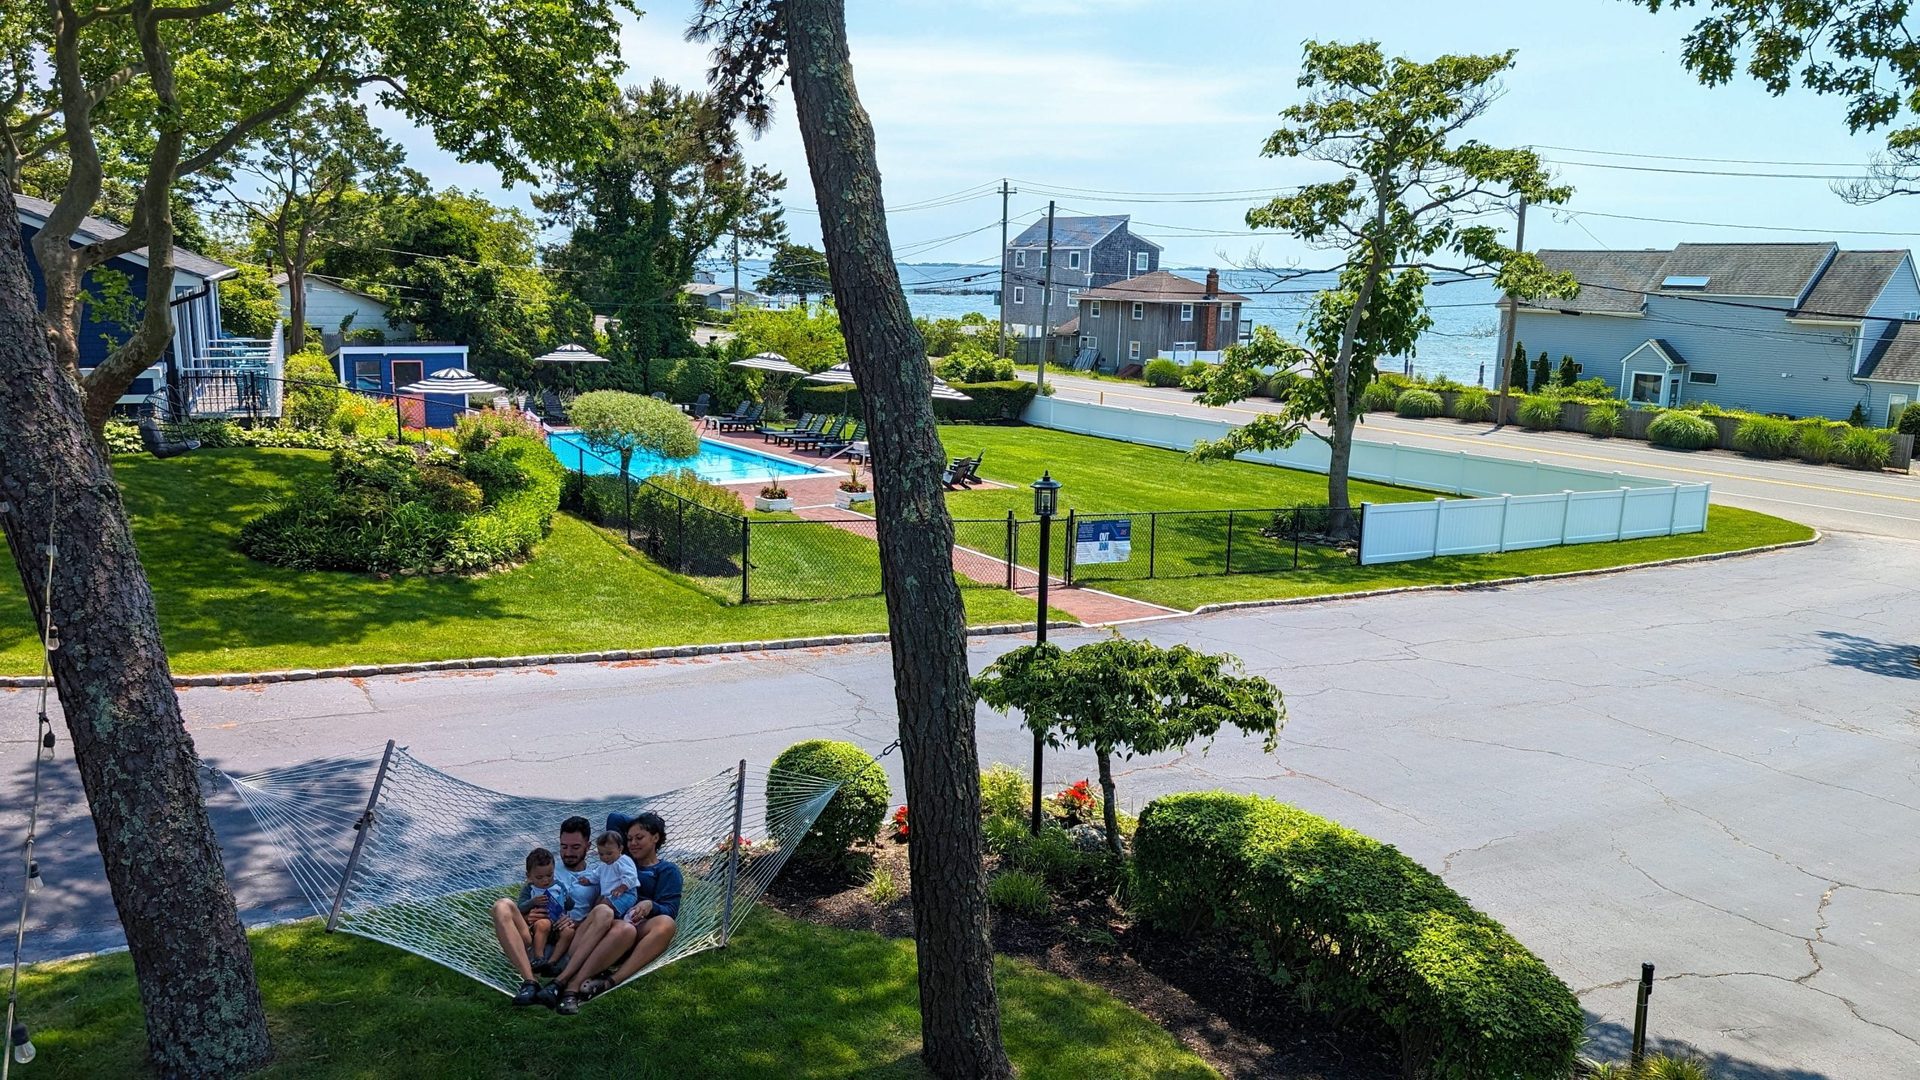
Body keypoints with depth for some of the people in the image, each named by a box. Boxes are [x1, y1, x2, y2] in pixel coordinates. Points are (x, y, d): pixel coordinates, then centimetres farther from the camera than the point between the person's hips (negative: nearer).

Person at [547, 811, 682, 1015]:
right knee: (603, 912, -37)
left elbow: (670, 910, 4)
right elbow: (614, 819, 30)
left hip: (640, 929, -1)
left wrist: (650, 906, -16)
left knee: (666, 924, -38)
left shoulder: (668, 870, 20)